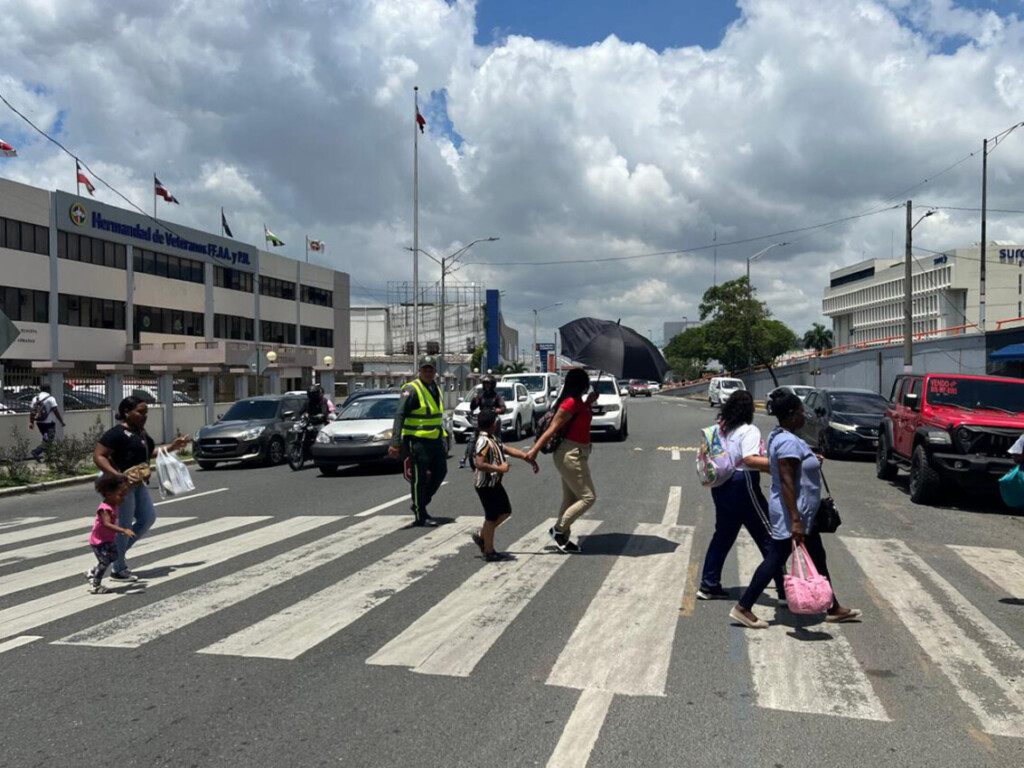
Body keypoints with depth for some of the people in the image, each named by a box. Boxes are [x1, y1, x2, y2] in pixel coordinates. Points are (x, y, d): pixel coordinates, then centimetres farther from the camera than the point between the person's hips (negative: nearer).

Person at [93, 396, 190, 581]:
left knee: (148, 518, 15)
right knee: (124, 525, -1)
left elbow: (148, 452, 24)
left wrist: (172, 447, 18)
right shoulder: (117, 433, -16)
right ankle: (118, 570, 12)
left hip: (139, 484, 10)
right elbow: (98, 456, -20)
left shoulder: (140, 432, 12)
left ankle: (117, 553, 28)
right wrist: (118, 475, -30)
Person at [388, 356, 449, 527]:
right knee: (420, 478, -1)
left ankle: (420, 504, 28)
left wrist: (442, 441, 22)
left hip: (435, 440, 8)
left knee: (440, 472, 12)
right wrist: (395, 442, -28)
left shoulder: (436, 389, 13)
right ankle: (420, 516, 9)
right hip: (417, 441, -8)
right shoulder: (412, 390, -13)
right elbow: (400, 416, -19)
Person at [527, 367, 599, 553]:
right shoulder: (570, 403, -19)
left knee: (570, 499, 14)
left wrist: (589, 402, 16)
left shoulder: (577, 402, 9)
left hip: (575, 455, 10)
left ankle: (562, 537, 21)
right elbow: (552, 429, -22)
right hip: (571, 455, -10)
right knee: (588, 497, -6)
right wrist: (535, 450, -26)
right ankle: (559, 529, 1)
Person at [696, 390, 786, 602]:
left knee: (722, 535, 16)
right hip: (742, 487, -8)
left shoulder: (721, 430, 10)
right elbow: (750, 459, -27)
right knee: (767, 537, 0)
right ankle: (784, 590, 4)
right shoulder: (749, 431, -14)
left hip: (721, 487, 8)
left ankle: (708, 585, 18)